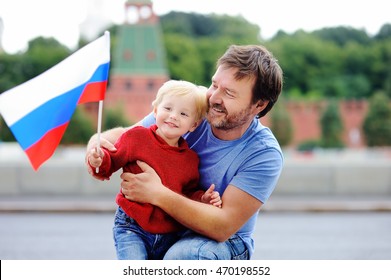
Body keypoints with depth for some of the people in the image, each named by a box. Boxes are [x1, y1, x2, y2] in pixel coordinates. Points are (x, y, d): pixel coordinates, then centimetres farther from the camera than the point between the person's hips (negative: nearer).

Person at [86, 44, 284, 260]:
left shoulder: (265, 154, -19)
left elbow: (223, 227, -25)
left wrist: (157, 194, -31)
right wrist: (98, 142, -22)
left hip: (224, 242, -3)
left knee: (182, 255, -36)